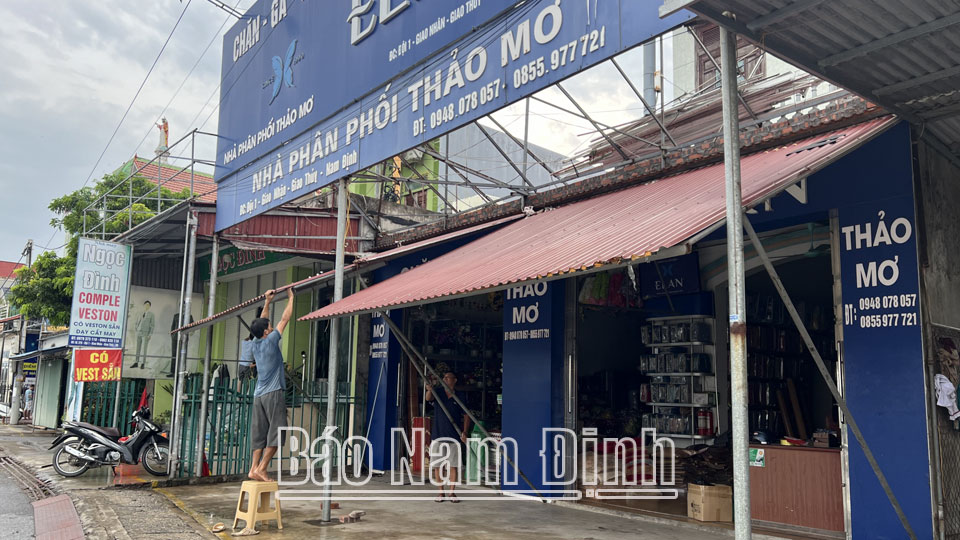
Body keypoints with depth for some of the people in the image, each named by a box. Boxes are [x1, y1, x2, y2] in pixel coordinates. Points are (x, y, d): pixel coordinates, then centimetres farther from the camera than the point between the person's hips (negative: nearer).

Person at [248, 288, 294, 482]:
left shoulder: (255, 343, 11)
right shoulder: (270, 341, -6)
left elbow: (262, 322, 26)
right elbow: (285, 319, 0)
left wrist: (267, 302, 31)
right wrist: (291, 297, 9)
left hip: (258, 395, 8)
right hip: (273, 394, -8)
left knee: (260, 434, 8)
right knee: (276, 432, -5)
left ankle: (254, 468, 4)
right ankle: (261, 469, -10)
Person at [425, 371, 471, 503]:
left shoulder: (459, 398, 4)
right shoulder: (438, 393, 5)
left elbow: (466, 416, 6)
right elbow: (428, 398, -16)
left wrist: (465, 432, -8)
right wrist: (429, 390, -40)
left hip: (454, 437, -1)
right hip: (437, 436, 1)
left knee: (453, 466, 0)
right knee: (437, 465, 3)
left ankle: (451, 493, 10)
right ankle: (441, 492, 14)